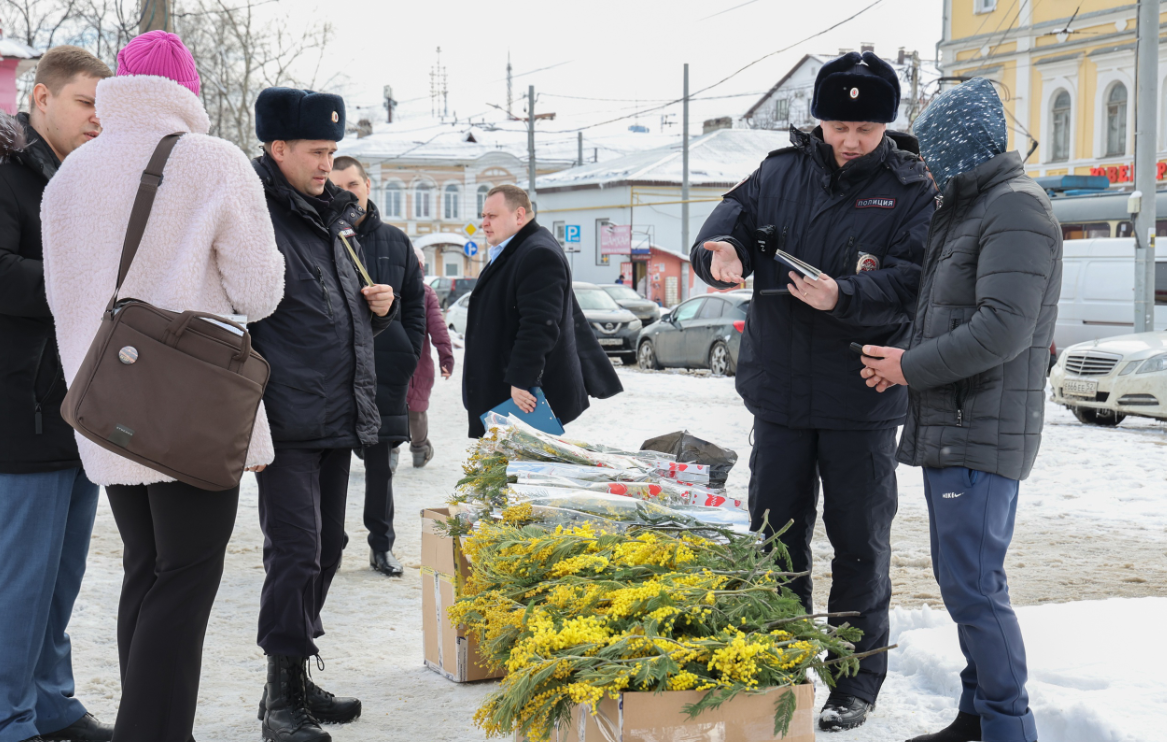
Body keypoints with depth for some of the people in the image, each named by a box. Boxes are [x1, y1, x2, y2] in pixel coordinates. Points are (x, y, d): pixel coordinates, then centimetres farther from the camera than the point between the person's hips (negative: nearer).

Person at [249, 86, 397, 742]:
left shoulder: (336, 215, 17)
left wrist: (382, 306, 5)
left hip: (340, 418, 8)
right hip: (288, 424, -8)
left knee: (327, 548, 13)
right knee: (295, 553, -8)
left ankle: (299, 681, 26)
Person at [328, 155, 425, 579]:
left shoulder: (396, 242, 10)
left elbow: (415, 302, 14)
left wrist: (409, 354, 4)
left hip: (386, 372, 3)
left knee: (380, 463, 11)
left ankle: (382, 546, 21)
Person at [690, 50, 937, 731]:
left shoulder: (912, 189, -6)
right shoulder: (781, 171, 5)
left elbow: (914, 277, -16)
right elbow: (733, 216, 6)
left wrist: (844, 297, -32)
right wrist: (724, 250, -18)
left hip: (863, 400, -4)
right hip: (780, 392, 4)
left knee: (860, 544, 6)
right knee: (775, 533, 14)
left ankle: (857, 684, 19)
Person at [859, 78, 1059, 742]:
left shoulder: (1016, 208, -13)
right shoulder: (966, 208, 20)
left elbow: (1003, 328, -24)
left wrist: (911, 366, -14)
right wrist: (899, 357, 8)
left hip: (982, 433, -10)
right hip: (947, 430, 10)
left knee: (973, 587, -10)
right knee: (961, 580, 15)